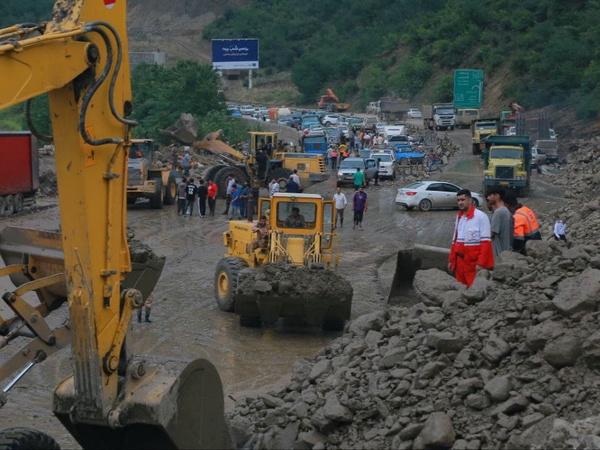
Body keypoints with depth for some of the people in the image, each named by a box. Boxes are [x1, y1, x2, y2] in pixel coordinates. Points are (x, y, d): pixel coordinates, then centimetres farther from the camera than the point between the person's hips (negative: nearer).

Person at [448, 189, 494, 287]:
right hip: (460, 261, 7)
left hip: (474, 263, -7)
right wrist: (451, 260, 16)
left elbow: (486, 242, -13)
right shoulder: (459, 217, 14)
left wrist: (481, 263, -18)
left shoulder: (481, 216, -9)